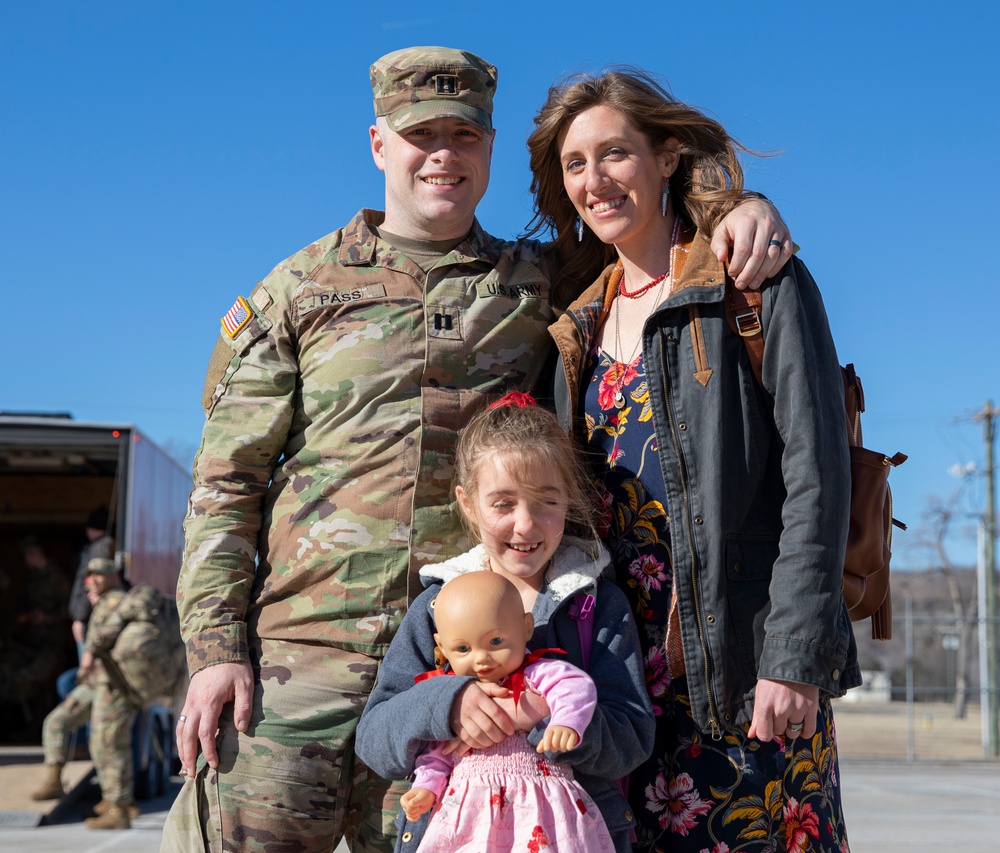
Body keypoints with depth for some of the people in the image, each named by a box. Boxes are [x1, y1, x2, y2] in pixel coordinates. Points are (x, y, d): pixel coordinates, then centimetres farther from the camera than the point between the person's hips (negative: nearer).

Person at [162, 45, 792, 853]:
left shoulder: (541, 285, 13)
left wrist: (745, 207, 0)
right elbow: (226, 485, 7)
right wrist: (215, 650, -3)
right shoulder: (301, 289, 10)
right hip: (296, 656, 0)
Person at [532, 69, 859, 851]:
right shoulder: (584, 325, 15)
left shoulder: (760, 285, -4)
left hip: (745, 658, -5)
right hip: (629, 659, 5)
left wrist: (796, 655, -17)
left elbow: (815, 474, -10)